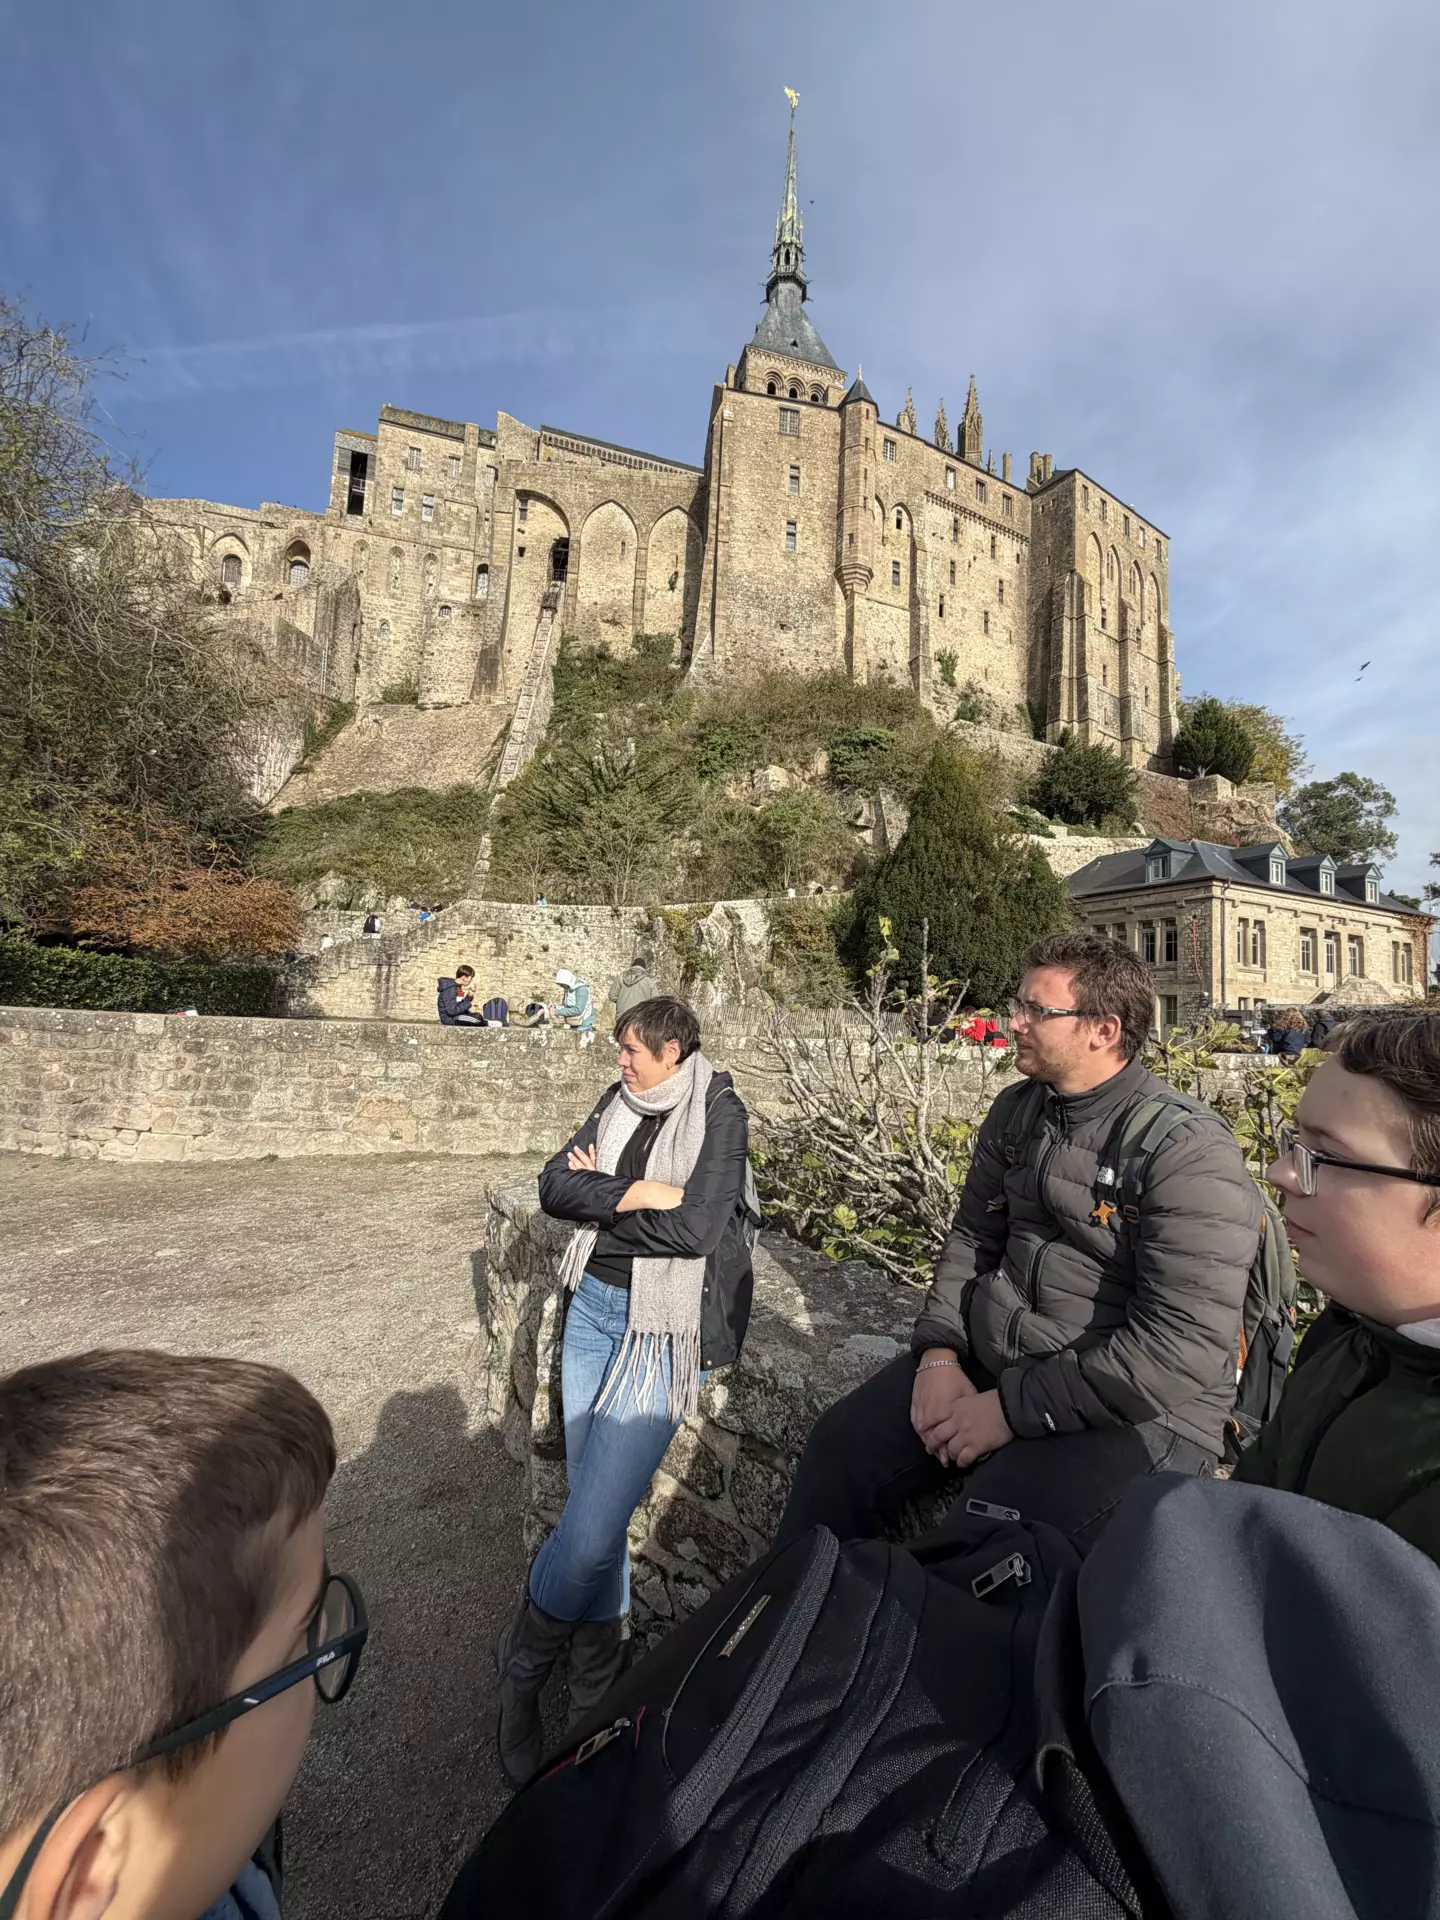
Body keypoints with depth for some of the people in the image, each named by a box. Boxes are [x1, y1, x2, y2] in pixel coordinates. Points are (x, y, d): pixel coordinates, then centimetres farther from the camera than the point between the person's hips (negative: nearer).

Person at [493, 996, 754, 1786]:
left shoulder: (719, 1111, -12)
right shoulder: (620, 1101, 5)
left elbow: (696, 1227, -21)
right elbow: (554, 1185, -2)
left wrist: (598, 1195, -10)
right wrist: (636, 1195, -17)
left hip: (664, 1328, -5)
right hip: (594, 1304, 6)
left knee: (593, 1519, -5)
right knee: (594, 1508, 13)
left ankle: (520, 1667, 23)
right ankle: (595, 1679, 36)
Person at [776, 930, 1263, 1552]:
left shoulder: (1190, 1151, -19)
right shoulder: (1015, 1111, 4)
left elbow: (1181, 1350, -23)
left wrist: (1012, 1408, -20)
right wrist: (939, 1354, -3)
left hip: (1131, 1405, -6)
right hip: (986, 1355, 6)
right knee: (840, 1448, -5)